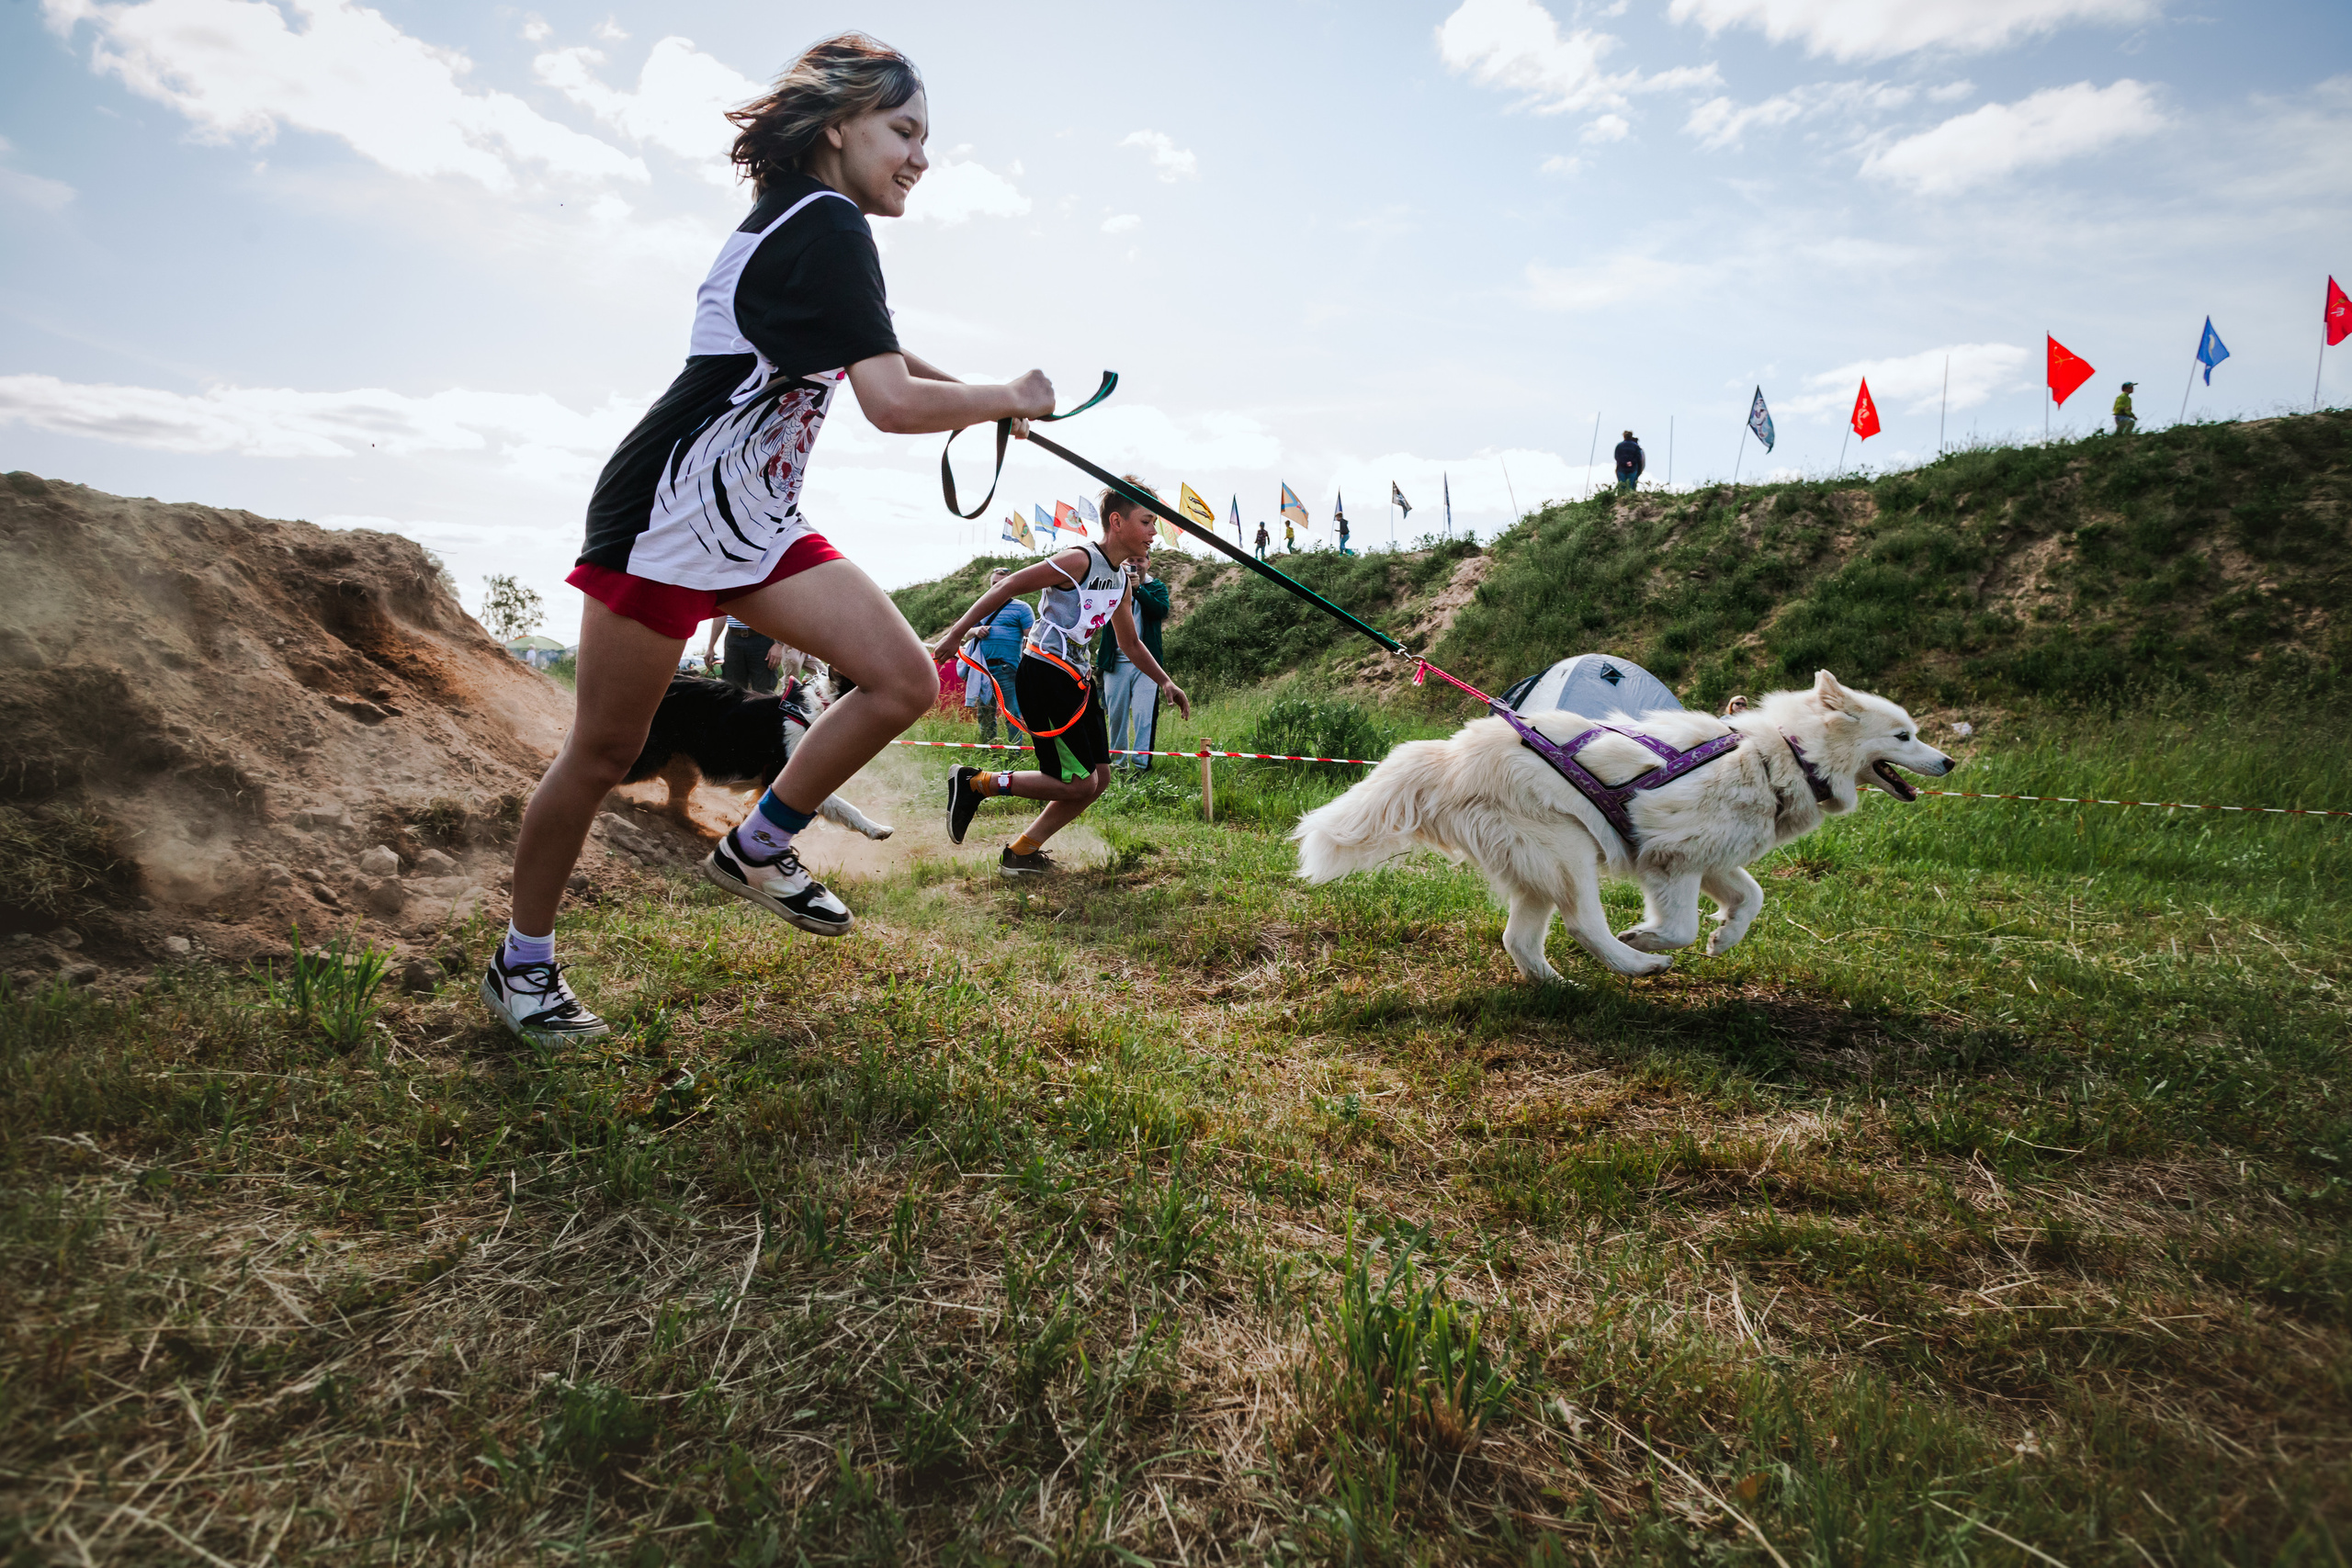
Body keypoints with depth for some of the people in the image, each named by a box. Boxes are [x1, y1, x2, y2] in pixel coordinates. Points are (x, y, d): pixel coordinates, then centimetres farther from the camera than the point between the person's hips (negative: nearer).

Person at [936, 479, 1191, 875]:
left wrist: (1165, 682, 17)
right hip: (1044, 675, -10)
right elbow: (1009, 586, -13)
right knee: (1078, 783, -10)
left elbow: (1130, 642, 27)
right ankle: (973, 783, 1)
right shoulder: (1080, 560, -14)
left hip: (1077, 679, 10)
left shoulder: (1122, 582, 13)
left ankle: (1021, 852, 14)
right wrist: (958, 631, -15)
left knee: (1099, 778, 7)